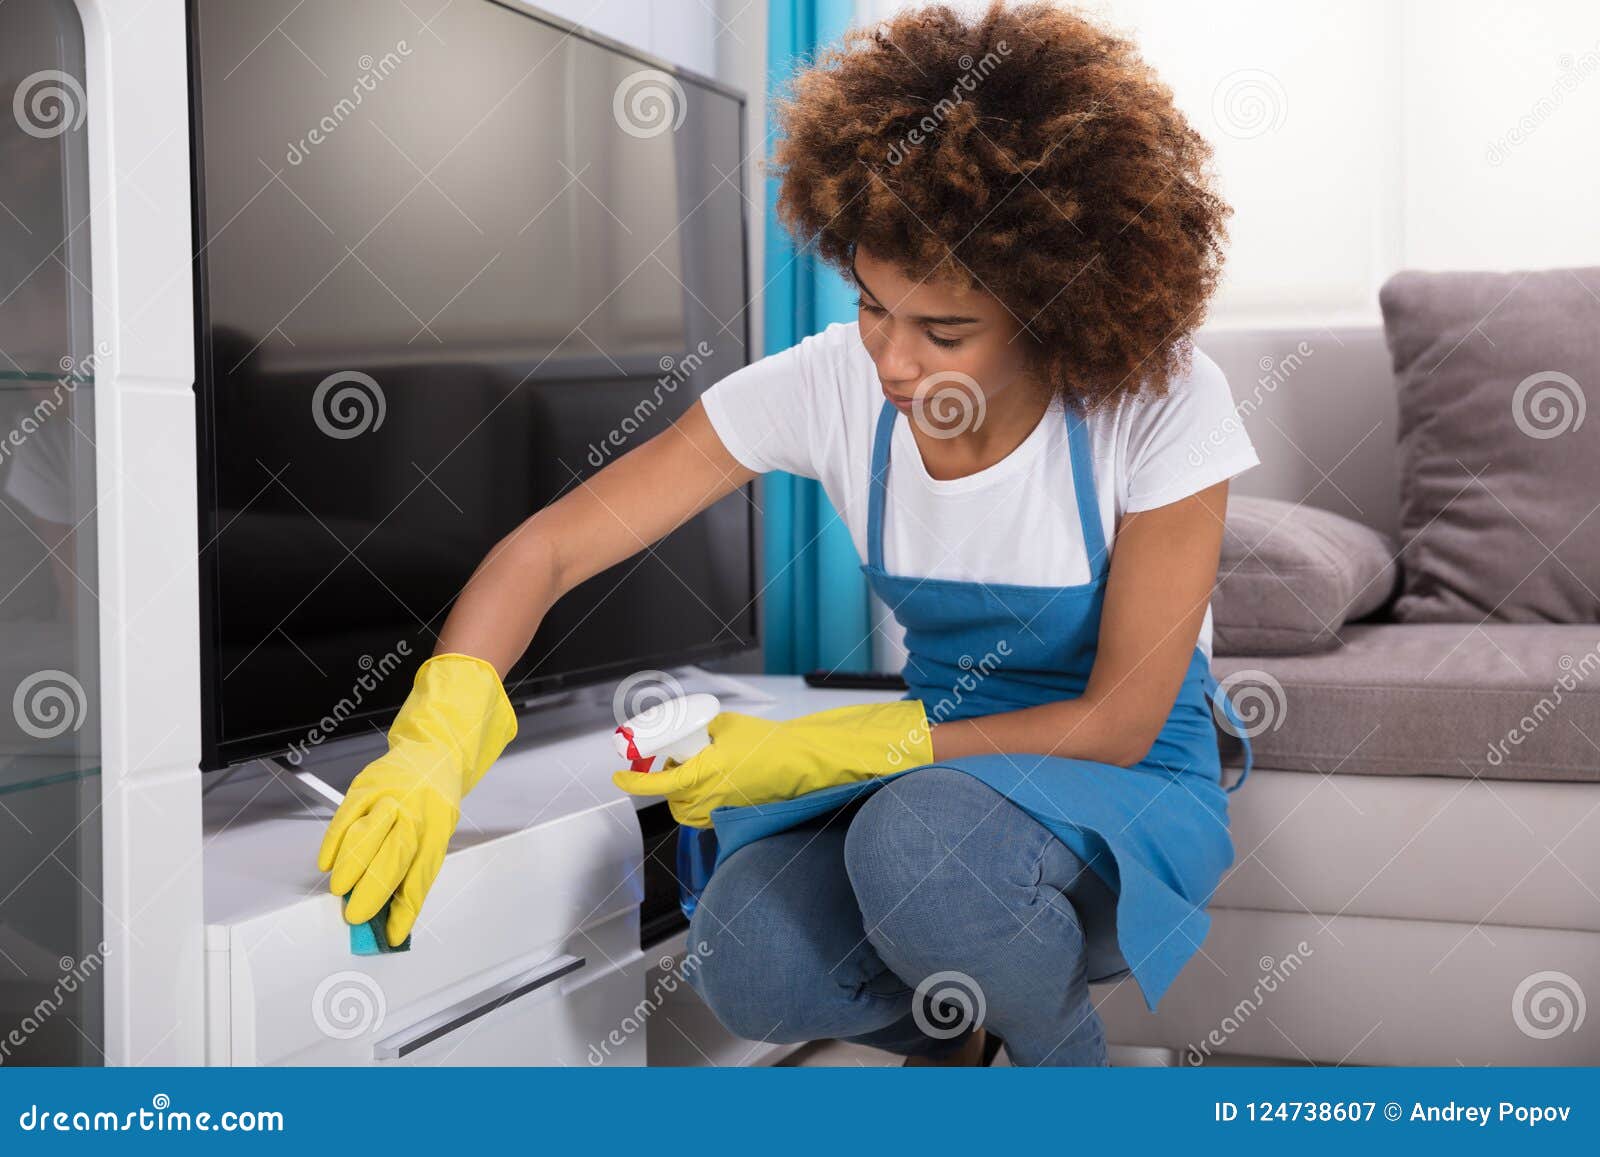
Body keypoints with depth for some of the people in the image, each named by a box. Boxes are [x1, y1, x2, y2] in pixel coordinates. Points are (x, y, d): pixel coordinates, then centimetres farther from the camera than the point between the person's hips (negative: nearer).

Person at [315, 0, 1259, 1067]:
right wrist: (434, 746, -32)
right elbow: (549, 548, -14)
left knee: (920, 836, -36)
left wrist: (815, 752, -22)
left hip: (1134, 789, -3)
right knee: (747, 961, -27)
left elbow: (1117, 723, -17)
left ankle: (1066, 1053, -2)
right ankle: (948, 1028, 9)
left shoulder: (1163, 402, -21)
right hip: (942, 770, 3)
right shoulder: (830, 385, -14)